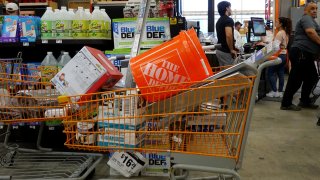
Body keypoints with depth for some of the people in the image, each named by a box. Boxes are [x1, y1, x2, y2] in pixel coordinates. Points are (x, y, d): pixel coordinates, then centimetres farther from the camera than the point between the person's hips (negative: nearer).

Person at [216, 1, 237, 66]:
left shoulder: (219, 21, 16)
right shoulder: (228, 20, -14)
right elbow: (228, 36, -27)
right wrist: (232, 49, -17)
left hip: (219, 50, 9)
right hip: (226, 51, -9)